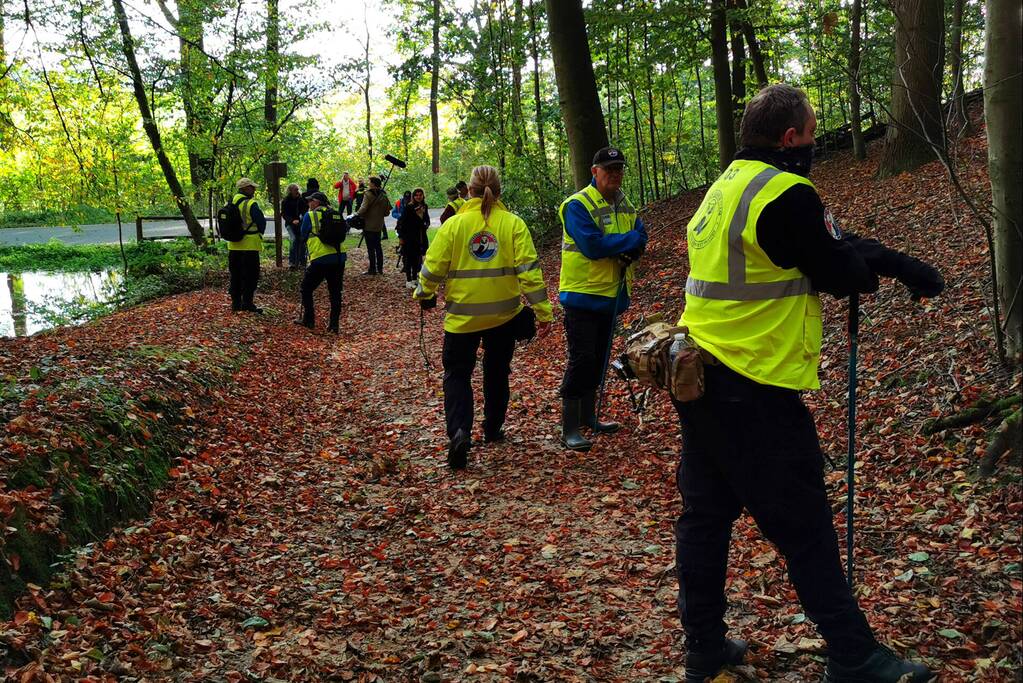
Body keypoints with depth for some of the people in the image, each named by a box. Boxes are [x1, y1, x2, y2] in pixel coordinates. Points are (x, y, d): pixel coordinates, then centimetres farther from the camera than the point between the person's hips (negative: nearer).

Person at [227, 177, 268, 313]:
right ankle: (247, 303, -1)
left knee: (235, 275, 13)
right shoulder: (251, 204, -14)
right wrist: (259, 233, 8)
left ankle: (236, 303, 18)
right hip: (249, 245, -7)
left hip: (233, 246, 7)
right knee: (250, 275, 0)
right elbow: (261, 222, -11)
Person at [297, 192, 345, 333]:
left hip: (320, 258, -4)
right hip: (339, 256, 4)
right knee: (335, 292, 10)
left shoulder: (310, 216, 0)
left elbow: (303, 236, 9)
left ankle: (308, 320, 15)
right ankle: (334, 324, 8)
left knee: (307, 288, 14)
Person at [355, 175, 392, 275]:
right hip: (379, 225, 7)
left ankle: (372, 269, 0)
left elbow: (363, 209, -22)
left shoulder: (369, 194, -15)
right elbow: (386, 212, 10)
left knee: (371, 248, -2)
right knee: (378, 246, 15)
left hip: (369, 225, -7)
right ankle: (380, 268, 18)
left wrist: (356, 214, -8)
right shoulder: (383, 195, 6)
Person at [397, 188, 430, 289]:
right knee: (409, 258, -2)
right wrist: (401, 237, -12)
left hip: (421, 237, 5)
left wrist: (425, 225, 2)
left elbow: (427, 220, 23)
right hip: (409, 237, -5)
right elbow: (402, 222, -10)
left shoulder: (425, 207, 6)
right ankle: (408, 280, 2)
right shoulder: (408, 208, -10)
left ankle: (414, 278, 19)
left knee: (417, 258, 10)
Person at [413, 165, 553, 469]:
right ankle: (493, 429, 33)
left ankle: (459, 431, -15)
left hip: (462, 315, -2)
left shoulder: (454, 224, -9)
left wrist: (423, 295, 14)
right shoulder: (514, 224, -7)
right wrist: (542, 311, -7)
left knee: (457, 374, 7)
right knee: (497, 373, 21)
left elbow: (433, 267, -6)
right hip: (504, 313, 2)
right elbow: (529, 270, -12)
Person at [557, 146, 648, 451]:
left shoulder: (624, 205, 12)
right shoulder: (578, 205, -14)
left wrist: (629, 250, -18)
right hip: (583, 294, -8)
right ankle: (569, 429, -1)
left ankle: (588, 417, 29)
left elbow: (640, 237, 5)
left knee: (598, 359, 16)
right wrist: (629, 240, -14)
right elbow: (592, 245, -24)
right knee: (581, 360, -7)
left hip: (612, 294, 8)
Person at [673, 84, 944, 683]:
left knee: (706, 514, 14)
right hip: (754, 393, -9)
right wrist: (883, 267, 14)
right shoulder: (788, 195, -18)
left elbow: (834, 244, 15)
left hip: (700, 380, 9)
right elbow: (845, 274, -8)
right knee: (805, 530, 2)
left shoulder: (729, 186, 12)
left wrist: (902, 265, 12)